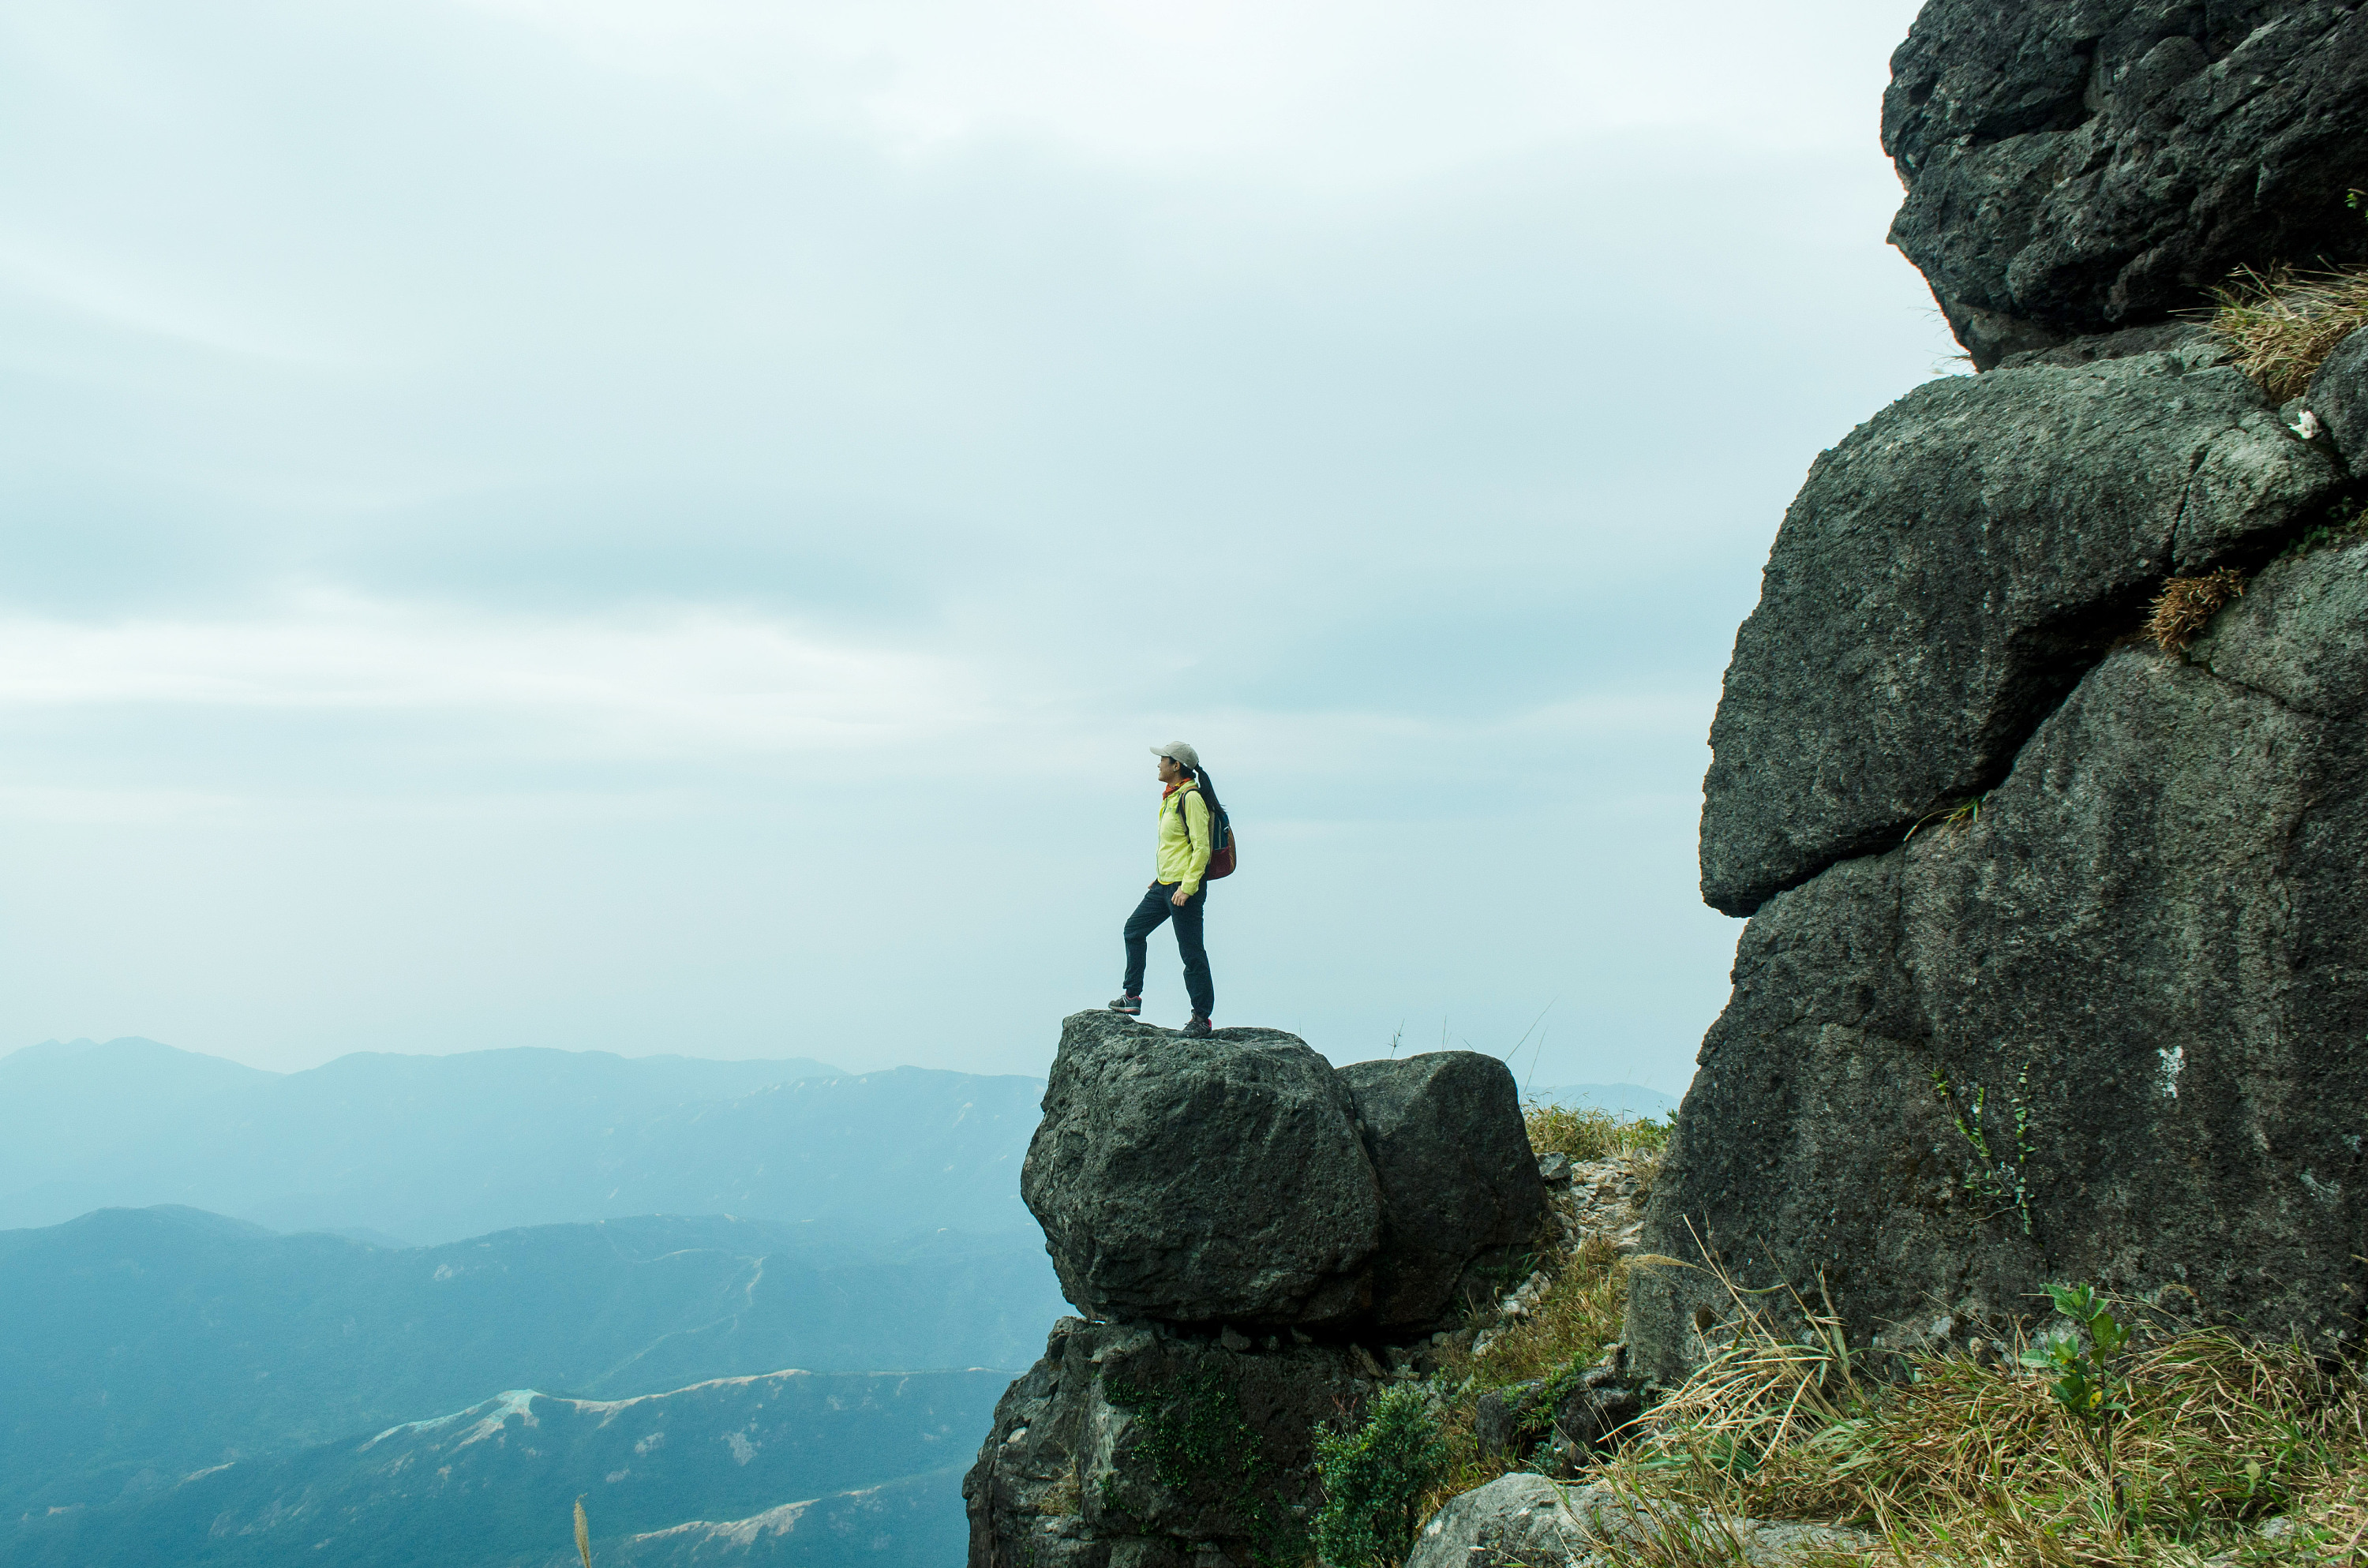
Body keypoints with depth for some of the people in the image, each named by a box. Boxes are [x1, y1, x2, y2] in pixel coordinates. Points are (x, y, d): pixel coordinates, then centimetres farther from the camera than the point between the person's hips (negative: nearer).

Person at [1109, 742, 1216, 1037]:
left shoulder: (1191, 797, -16)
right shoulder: (1171, 796, 14)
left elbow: (1201, 847, -20)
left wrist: (1187, 887, -23)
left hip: (1184, 886, -11)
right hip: (1165, 883, 11)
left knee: (1191, 951, -4)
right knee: (1134, 929, 17)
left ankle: (1202, 1017, 4)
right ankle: (1132, 997, 26)